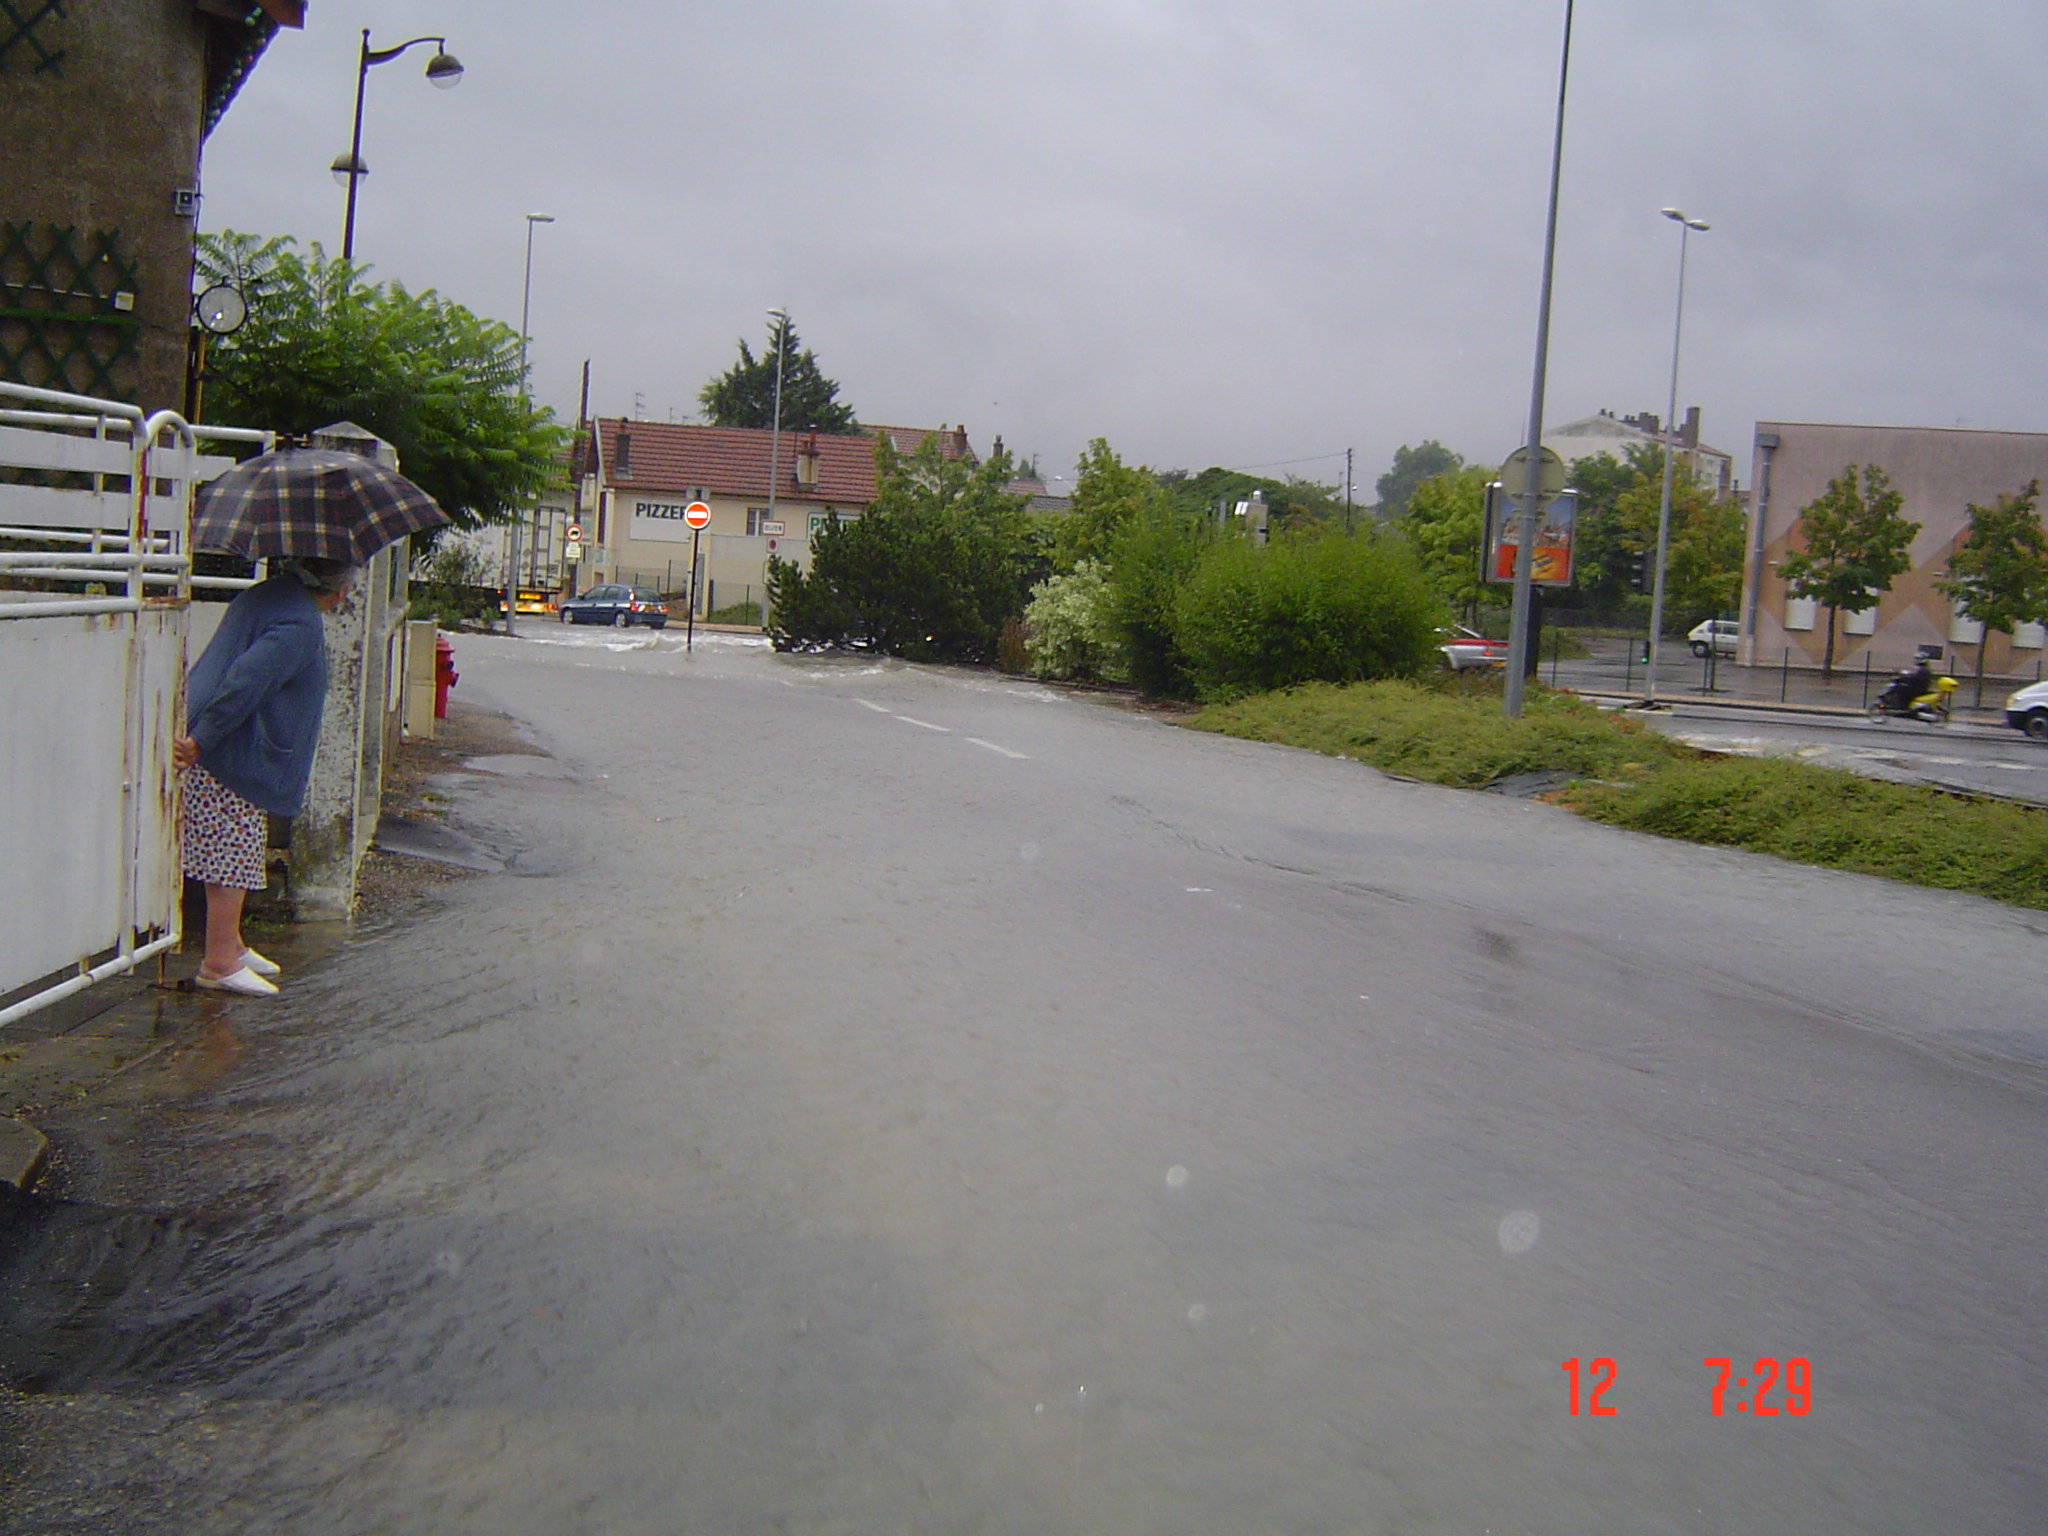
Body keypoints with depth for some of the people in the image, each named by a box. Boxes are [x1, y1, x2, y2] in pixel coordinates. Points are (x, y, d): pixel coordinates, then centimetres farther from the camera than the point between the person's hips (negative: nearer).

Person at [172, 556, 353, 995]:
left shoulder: (267, 597, 12)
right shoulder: (301, 625, -20)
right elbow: (245, 680, -28)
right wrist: (201, 739, -25)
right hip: (231, 754, -10)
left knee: (234, 855, 18)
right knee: (234, 855, -4)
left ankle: (230, 946, 28)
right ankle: (219, 963, 1)